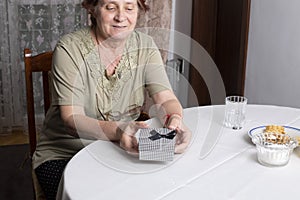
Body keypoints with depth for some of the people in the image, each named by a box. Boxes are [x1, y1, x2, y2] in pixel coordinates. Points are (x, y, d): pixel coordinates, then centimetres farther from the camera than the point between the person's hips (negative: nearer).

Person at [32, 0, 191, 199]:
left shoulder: (144, 46, -2)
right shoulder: (70, 49, -14)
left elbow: (167, 99, -9)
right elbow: (72, 119, -22)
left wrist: (175, 120, -33)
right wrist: (118, 131, -41)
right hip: (64, 154, -3)